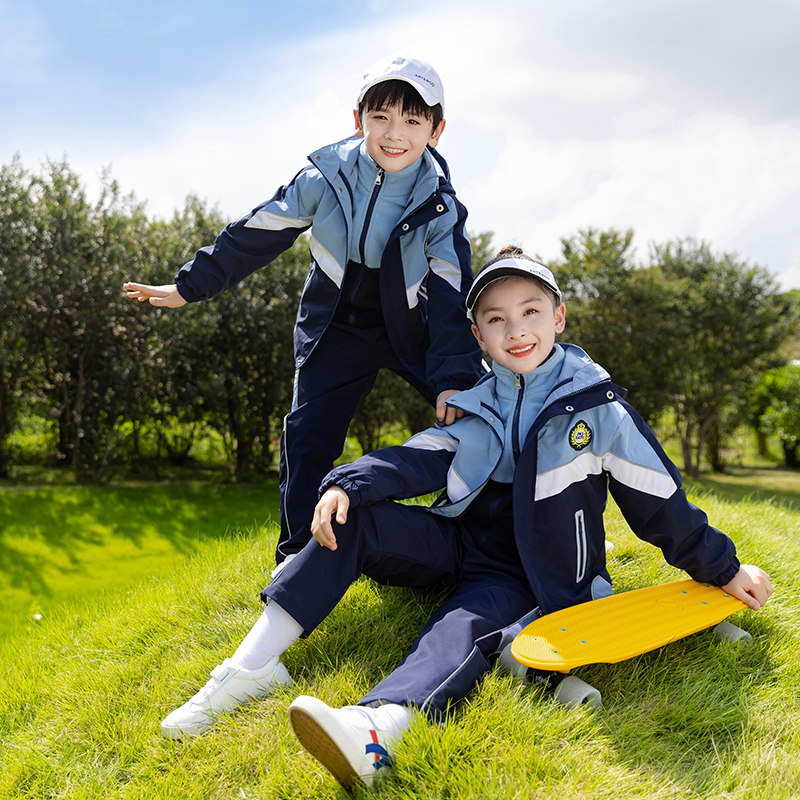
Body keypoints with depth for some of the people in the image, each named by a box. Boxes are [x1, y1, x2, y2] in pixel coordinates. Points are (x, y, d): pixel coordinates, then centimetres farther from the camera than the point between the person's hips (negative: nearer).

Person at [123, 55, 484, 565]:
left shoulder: (439, 204, -15)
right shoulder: (327, 178, -14)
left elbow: (452, 294, -16)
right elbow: (258, 235, -6)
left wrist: (454, 377, -26)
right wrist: (190, 286, -3)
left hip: (412, 327, 0)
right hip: (337, 327, 0)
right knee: (308, 434, -7)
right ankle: (297, 558, 10)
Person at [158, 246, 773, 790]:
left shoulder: (598, 407, -4)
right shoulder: (480, 405, 7)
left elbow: (662, 503, 2)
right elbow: (422, 459, -5)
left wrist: (722, 566, 6)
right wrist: (347, 484, -22)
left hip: (526, 578, -5)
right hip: (462, 543, 5)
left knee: (464, 629, -36)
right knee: (352, 519, -15)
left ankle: (373, 730, -66)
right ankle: (252, 667, -22)